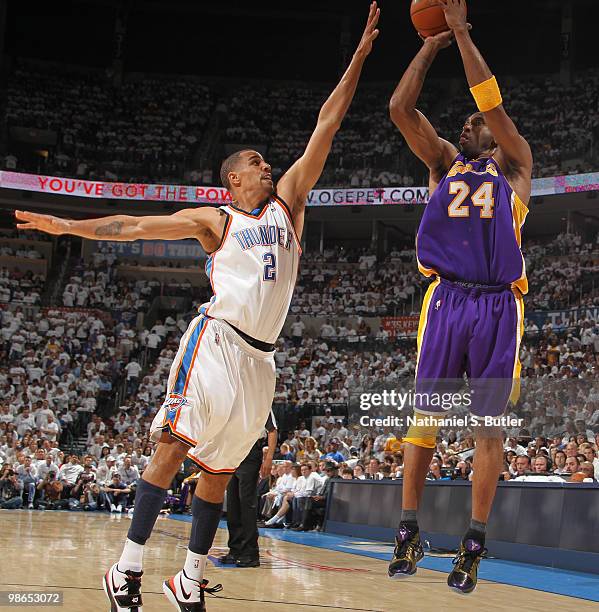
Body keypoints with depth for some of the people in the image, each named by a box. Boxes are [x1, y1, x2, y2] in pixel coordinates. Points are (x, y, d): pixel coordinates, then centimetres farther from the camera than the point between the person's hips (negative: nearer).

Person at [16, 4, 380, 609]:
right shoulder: (216, 219, 7)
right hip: (217, 339, -5)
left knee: (219, 469, 8)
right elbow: (135, 225, 5)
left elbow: (326, 126, 14)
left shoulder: (287, 201, 17)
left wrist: (359, 55, 13)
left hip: (260, 356, 5)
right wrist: (68, 226, -4)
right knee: (173, 446, -12)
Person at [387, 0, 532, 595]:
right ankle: (408, 531, 8)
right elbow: (400, 107, 9)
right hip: (445, 300, 2)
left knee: (487, 427, 0)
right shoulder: (444, 162, 20)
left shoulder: (514, 165, 14)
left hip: (498, 306, -2)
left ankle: (473, 545, 5)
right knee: (425, 416, 1)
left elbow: (491, 99, 1)